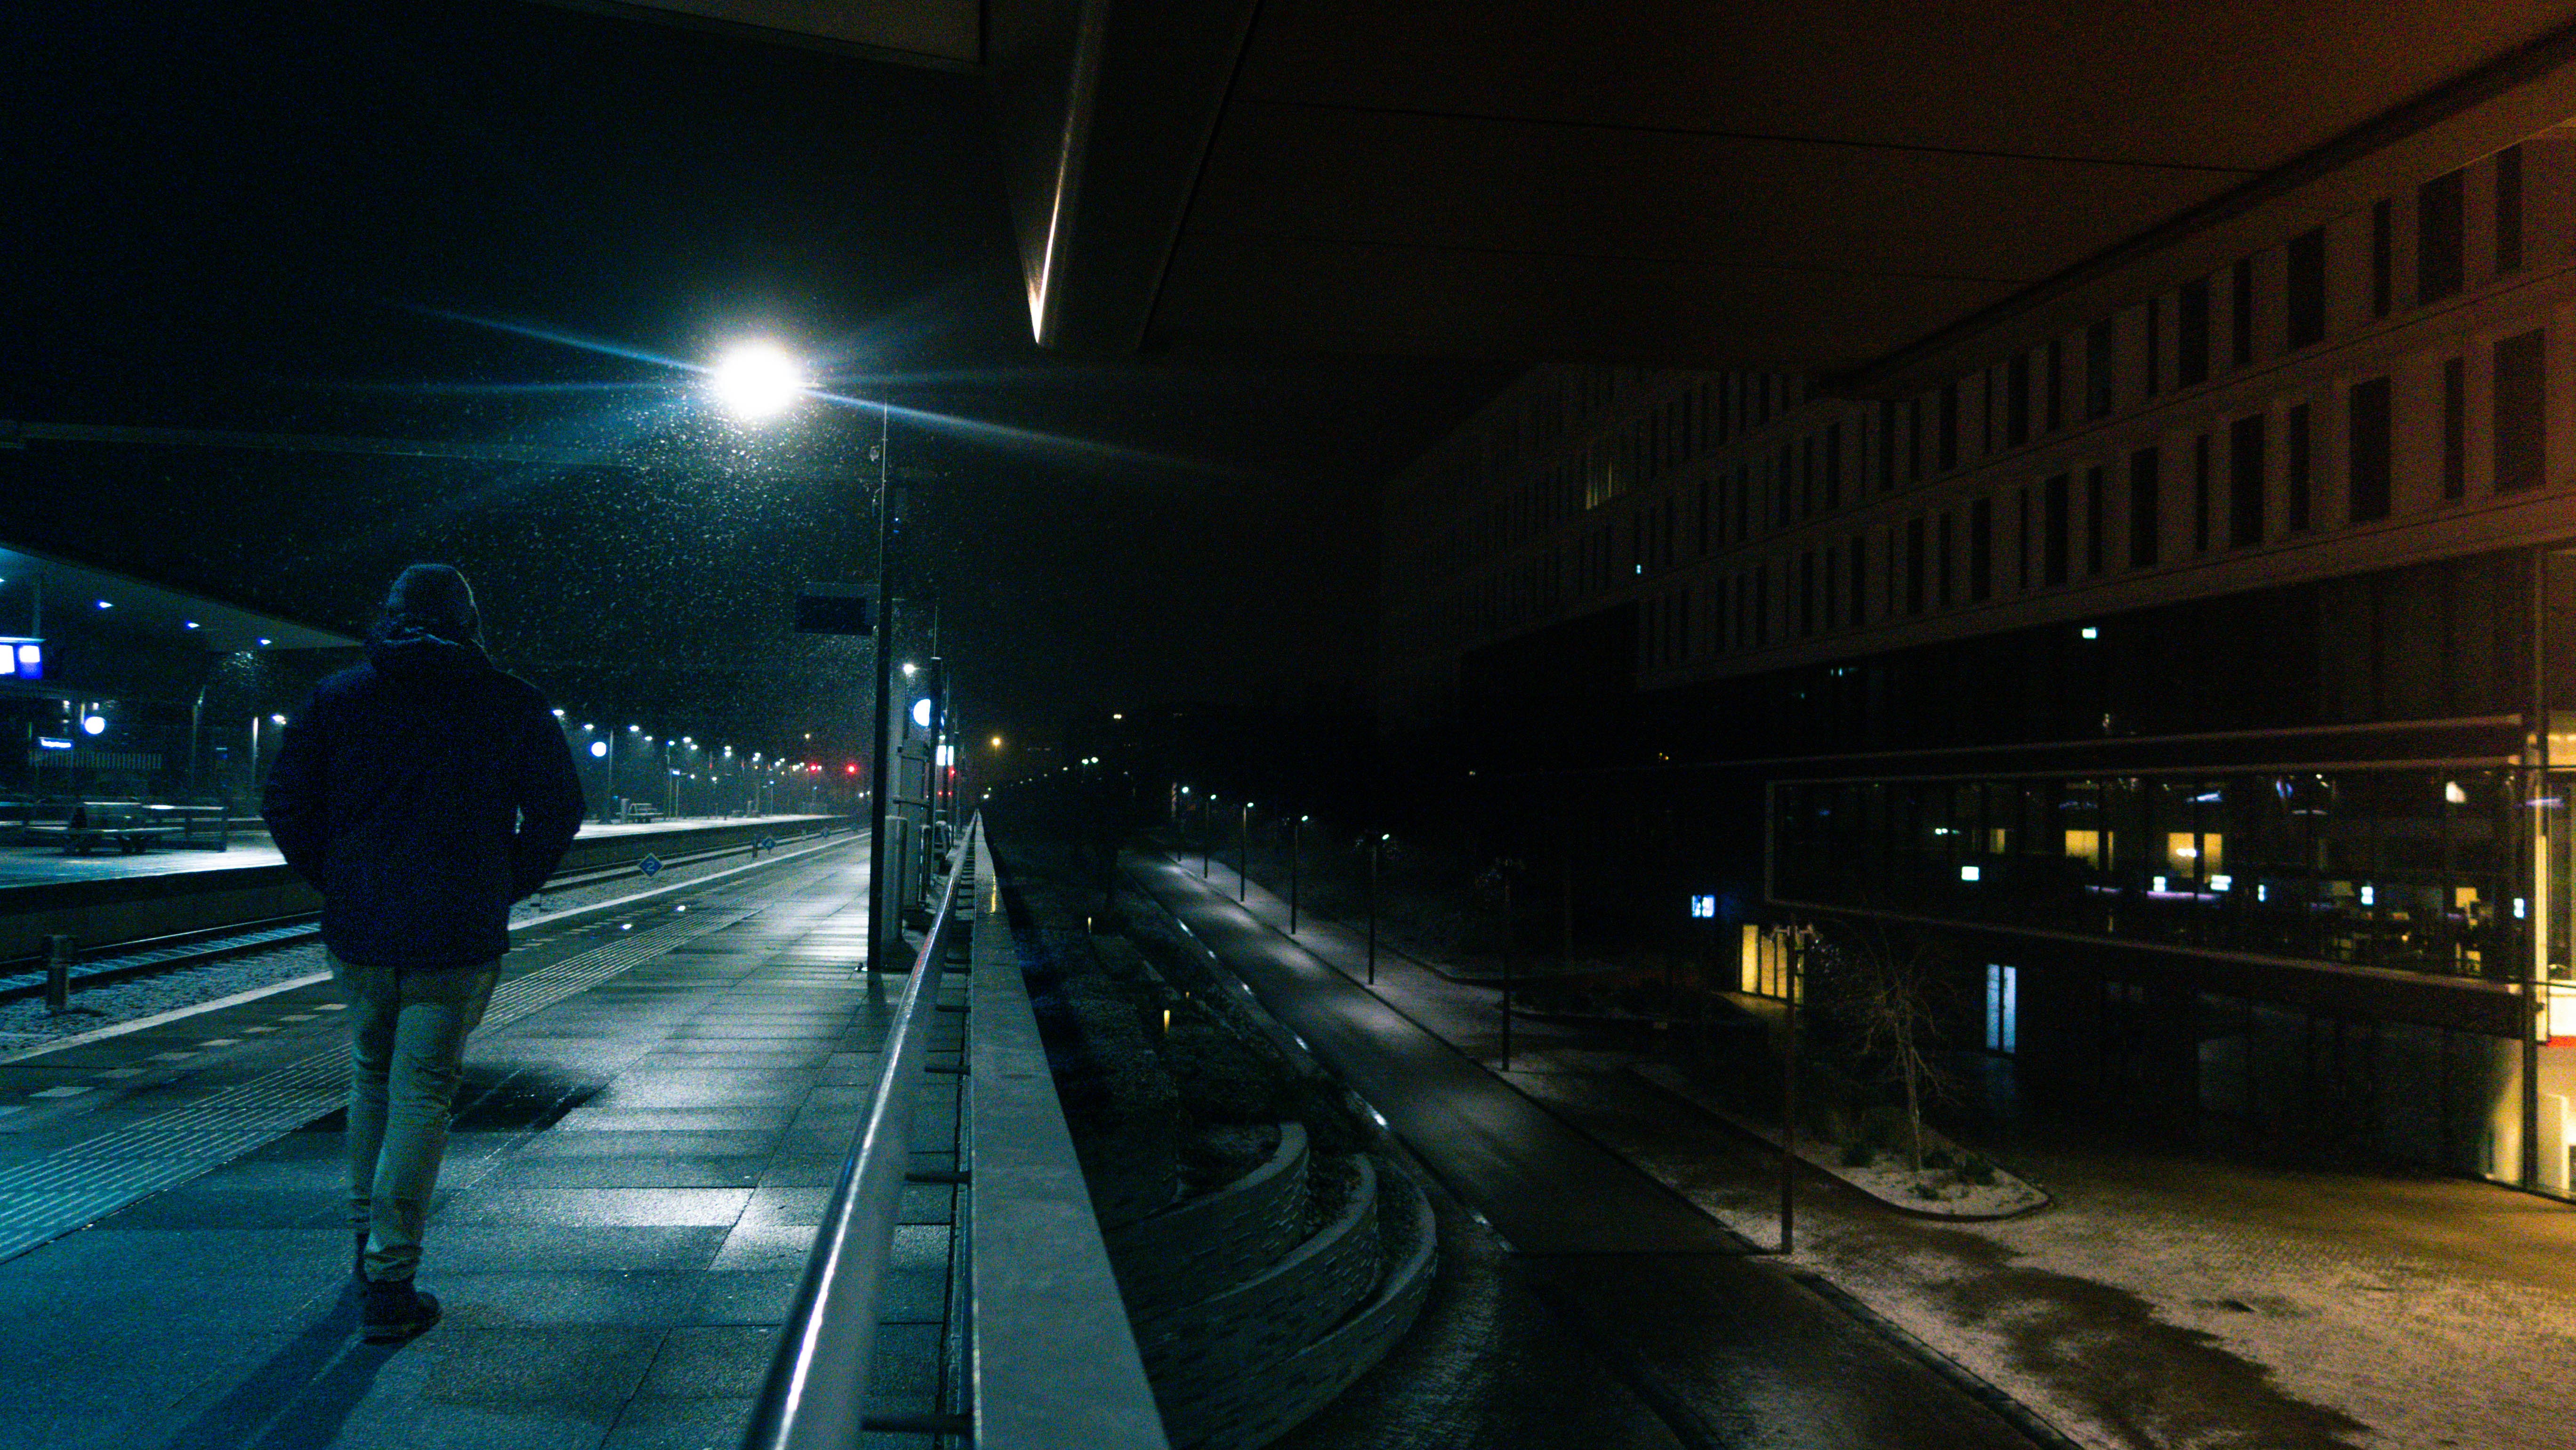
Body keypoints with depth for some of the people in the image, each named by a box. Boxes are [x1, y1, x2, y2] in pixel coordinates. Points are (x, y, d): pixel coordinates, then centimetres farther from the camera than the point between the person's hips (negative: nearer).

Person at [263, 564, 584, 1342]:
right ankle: (390, 1280, 0)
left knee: (371, 1074, 23)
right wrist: (506, 890, 8)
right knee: (422, 1095, 1)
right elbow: (557, 811, -2)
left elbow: (285, 801, 2)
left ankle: (369, 1235, 33)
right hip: (457, 937, -2)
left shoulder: (338, 696, 4)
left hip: (358, 928, 3)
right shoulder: (513, 706, -1)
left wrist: (335, 882, 11)